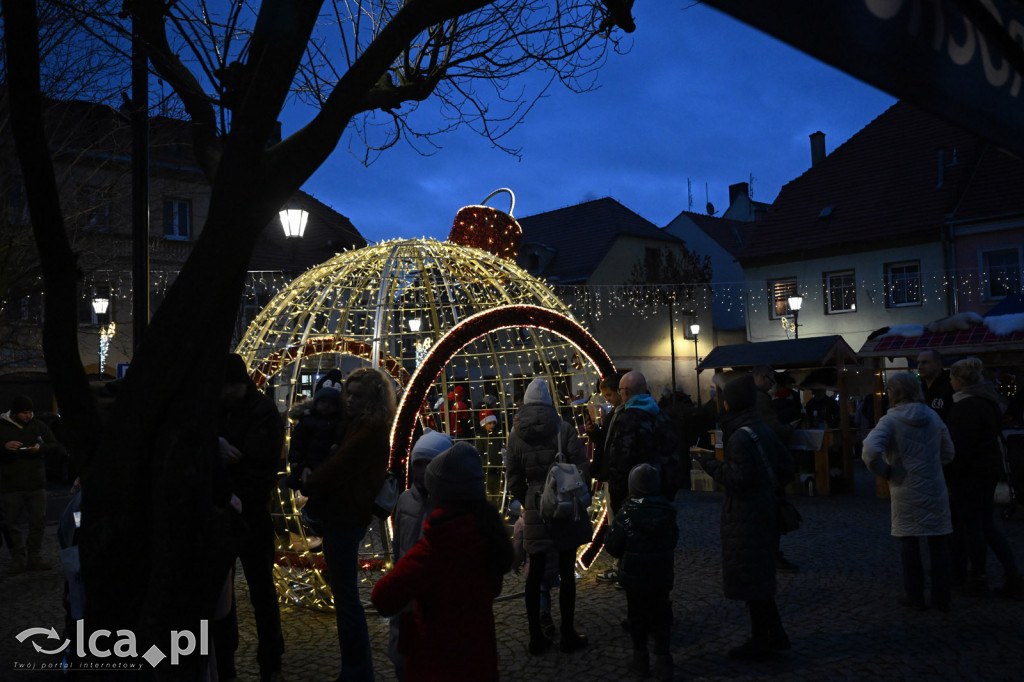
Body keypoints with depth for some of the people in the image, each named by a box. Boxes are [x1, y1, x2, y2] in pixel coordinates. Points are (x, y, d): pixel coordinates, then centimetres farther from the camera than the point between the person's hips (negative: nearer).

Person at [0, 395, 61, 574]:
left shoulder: (38, 426, 8)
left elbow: (56, 446, 9)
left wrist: (41, 448, -11)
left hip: (36, 484, 3)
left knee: (38, 522, 6)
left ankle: (34, 558, 18)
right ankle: (18, 559, 13)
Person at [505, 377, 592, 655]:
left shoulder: (516, 434, 1)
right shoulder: (563, 429, -8)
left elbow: (514, 480, 4)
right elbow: (583, 469, -10)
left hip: (534, 510, 2)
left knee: (535, 573, 11)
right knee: (566, 572, 7)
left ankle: (536, 637, 18)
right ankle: (568, 635, 15)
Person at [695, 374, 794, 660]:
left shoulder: (740, 436, -20)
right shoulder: (764, 430, 7)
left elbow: (738, 480, -22)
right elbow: (786, 468, 12)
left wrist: (711, 464, -11)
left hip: (746, 518, -9)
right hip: (766, 510, 9)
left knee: (749, 578, 2)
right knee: (760, 577, 19)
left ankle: (760, 642, 12)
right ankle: (775, 635, 27)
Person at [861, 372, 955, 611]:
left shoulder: (890, 421, -11)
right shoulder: (933, 416, 4)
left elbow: (870, 452, -25)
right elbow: (948, 452, 11)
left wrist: (885, 472, -9)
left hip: (906, 491, -4)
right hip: (935, 490, 4)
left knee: (909, 544, 8)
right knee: (939, 544, 11)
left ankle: (914, 596, 16)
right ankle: (941, 598, 18)